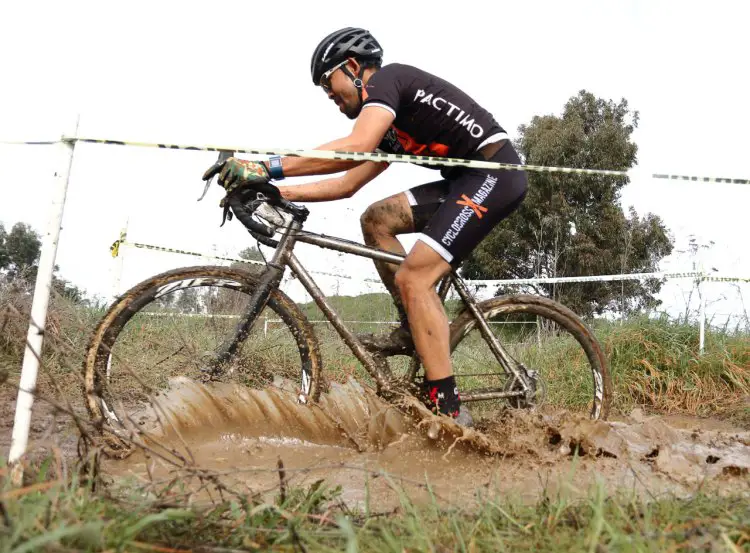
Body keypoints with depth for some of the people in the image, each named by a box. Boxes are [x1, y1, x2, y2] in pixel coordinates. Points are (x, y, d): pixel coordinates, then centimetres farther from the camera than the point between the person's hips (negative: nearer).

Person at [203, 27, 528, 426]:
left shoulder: (386, 79, -6)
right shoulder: (393, 127, 23)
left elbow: (357, 146, -26)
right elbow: (348, 183, 20)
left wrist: (269, 169, -28)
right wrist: (279, 192, 12)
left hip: (495, 173, -10)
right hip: (469, 178, 10)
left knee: (413, 276, -17)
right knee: (376, 219, 9)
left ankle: (448, 410, -13)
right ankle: (413, 331, 11)